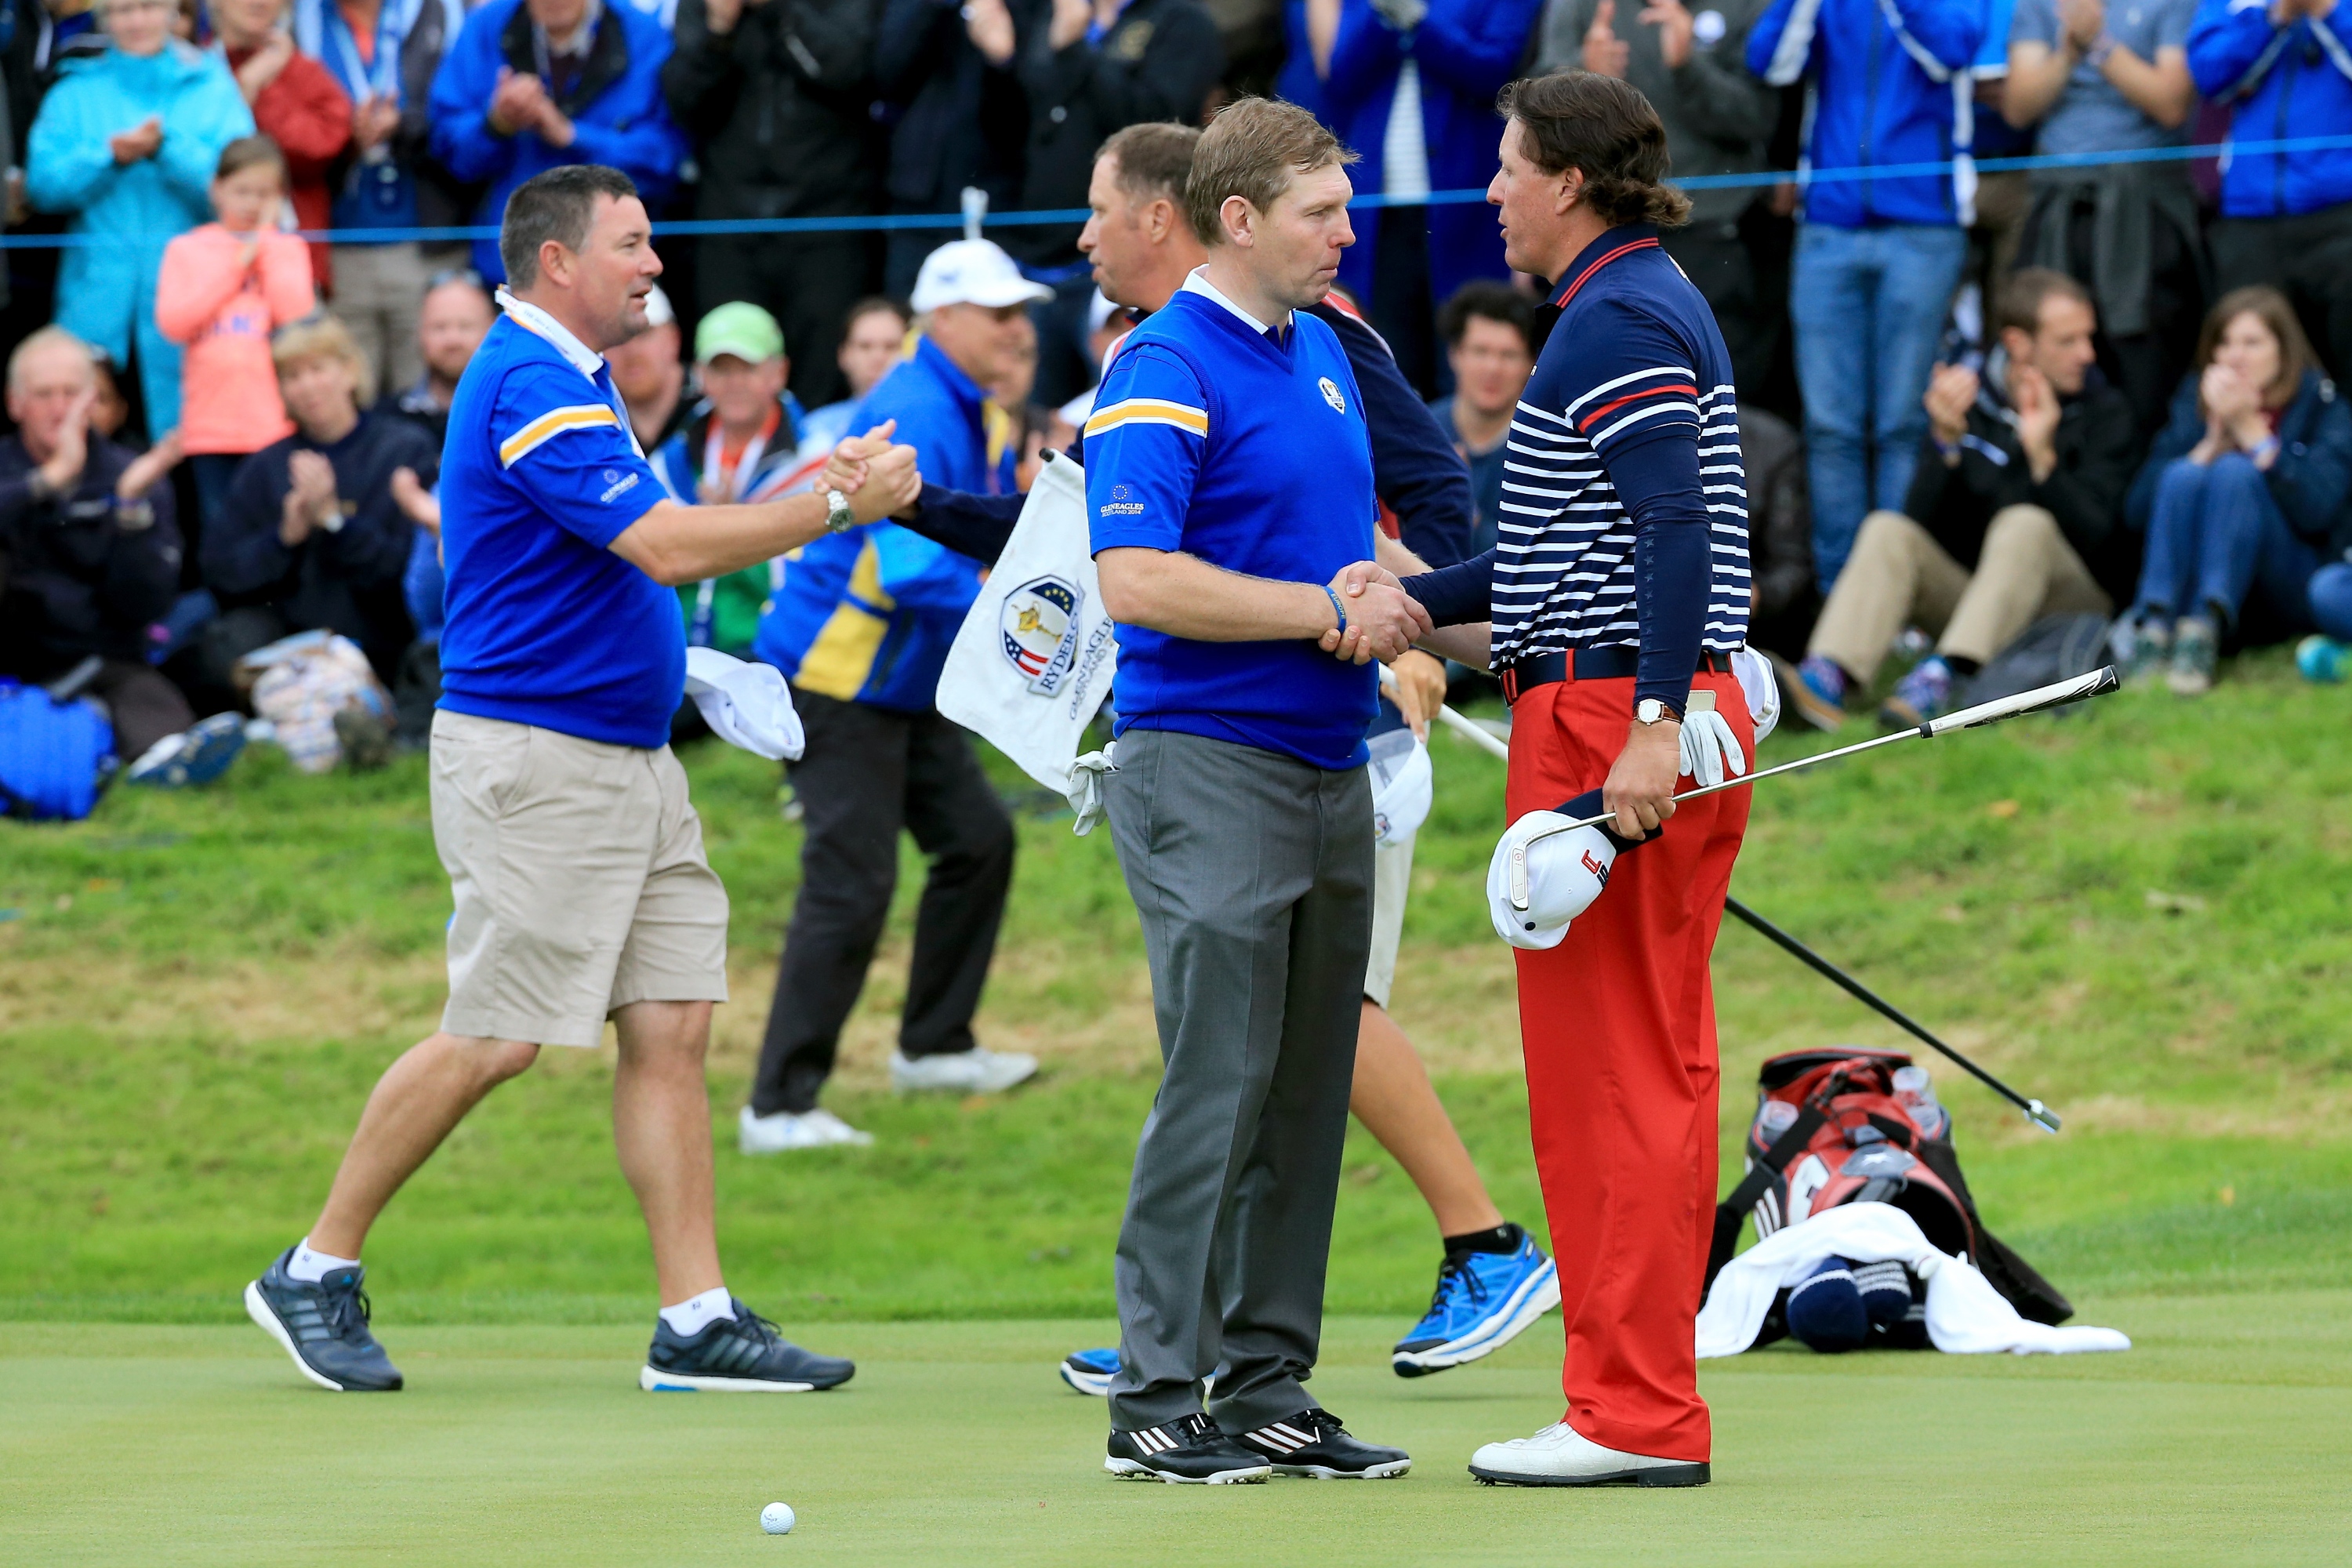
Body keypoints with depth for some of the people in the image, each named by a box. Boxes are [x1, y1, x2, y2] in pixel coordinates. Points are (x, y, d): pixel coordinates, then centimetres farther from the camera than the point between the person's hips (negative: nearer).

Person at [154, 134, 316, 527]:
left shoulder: (288, 250, 10)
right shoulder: (187, 250, 11)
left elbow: (299, 316, -7)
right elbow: (173, 322, -4)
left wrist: (266, 246, -2)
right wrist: (237, 267, -3)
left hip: (277, 424, -1)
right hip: (211, 429, 1)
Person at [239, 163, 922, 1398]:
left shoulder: (572, 379, 16)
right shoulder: (530, 388, -16)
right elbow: (667, 546, -23)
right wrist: (839, 505, -18)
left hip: (627, 759, 10)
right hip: (535, 760, -10)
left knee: (672, 1027, 2)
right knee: (495, 1040, -7)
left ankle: (697, 1318, 1)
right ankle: (316, 1272, 6)